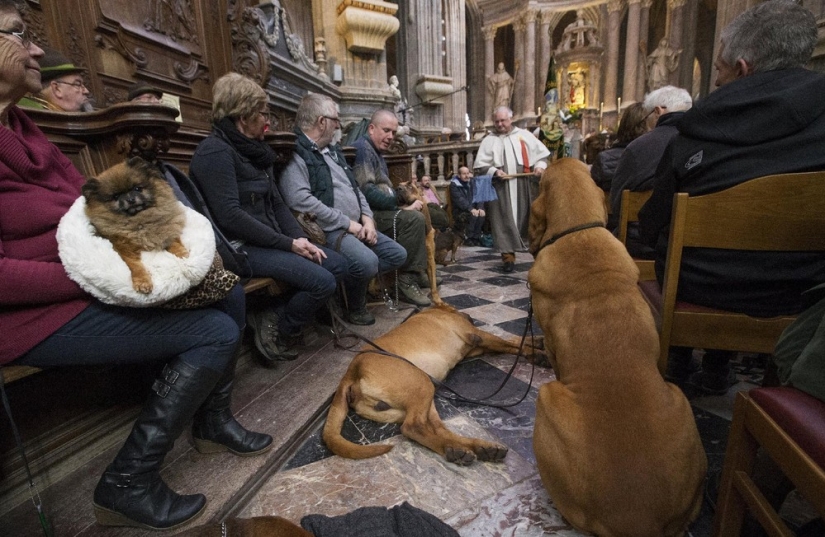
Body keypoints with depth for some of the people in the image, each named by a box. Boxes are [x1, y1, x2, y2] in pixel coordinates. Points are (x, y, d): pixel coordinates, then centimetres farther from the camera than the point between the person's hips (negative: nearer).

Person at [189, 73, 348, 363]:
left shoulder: (257, 150, 15)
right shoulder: (215, 152, -12)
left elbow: (276, 203, 12)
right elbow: (229, 216, -22)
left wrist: (301, 239, -3)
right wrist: (287, 243, -19)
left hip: (267, 241, 9)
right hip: (240, 248, -9)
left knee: (338, 264, -1)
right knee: (322, 282, -21)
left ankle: (279, 317, 4)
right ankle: (278, 333, 3)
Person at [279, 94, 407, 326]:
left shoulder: (333, 150, 20)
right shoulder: (295, 154, -11)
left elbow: (355, 187, 22)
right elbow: (301, 200, -24)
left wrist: (367, 219, 4)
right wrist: (347, 223, -18)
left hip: (357, 226, 9)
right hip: (327, 231, -9)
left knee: (397, 254, 4)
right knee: (367, 261, -30)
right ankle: (354, 307, 0)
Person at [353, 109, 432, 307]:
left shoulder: (376, 152, 23)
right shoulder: (362, 149, -11)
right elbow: (366, 190, -23)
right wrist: (400, 204, -19)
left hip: (380, 209, 11)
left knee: (419, 216, 16)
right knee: (413, 219, -27)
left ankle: (417, 272, 12)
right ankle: (406, 280, -20)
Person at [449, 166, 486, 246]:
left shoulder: (472, 183, 10)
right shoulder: (454, 185, -6)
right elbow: (459, 200, -19)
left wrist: (480, 208, -18)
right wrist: (471, 209, -32)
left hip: (473, 209, 5)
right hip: (459, 212, -5)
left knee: (482, 214, -24)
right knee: (473, 215, -31)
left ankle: (476, 238, -11)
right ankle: (468, 238, -15)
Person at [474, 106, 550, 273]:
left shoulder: (524, 135, 13)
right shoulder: (489, 140, 9)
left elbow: (542, 153, 14)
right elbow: (480, 165, 3)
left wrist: (540, 165, -6)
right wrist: (494, 171, -15)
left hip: (524, 185, 2)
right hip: (501, 187, -1)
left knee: (528, 218, 5)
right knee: (505, 220, -5)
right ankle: (508, 254, -3)